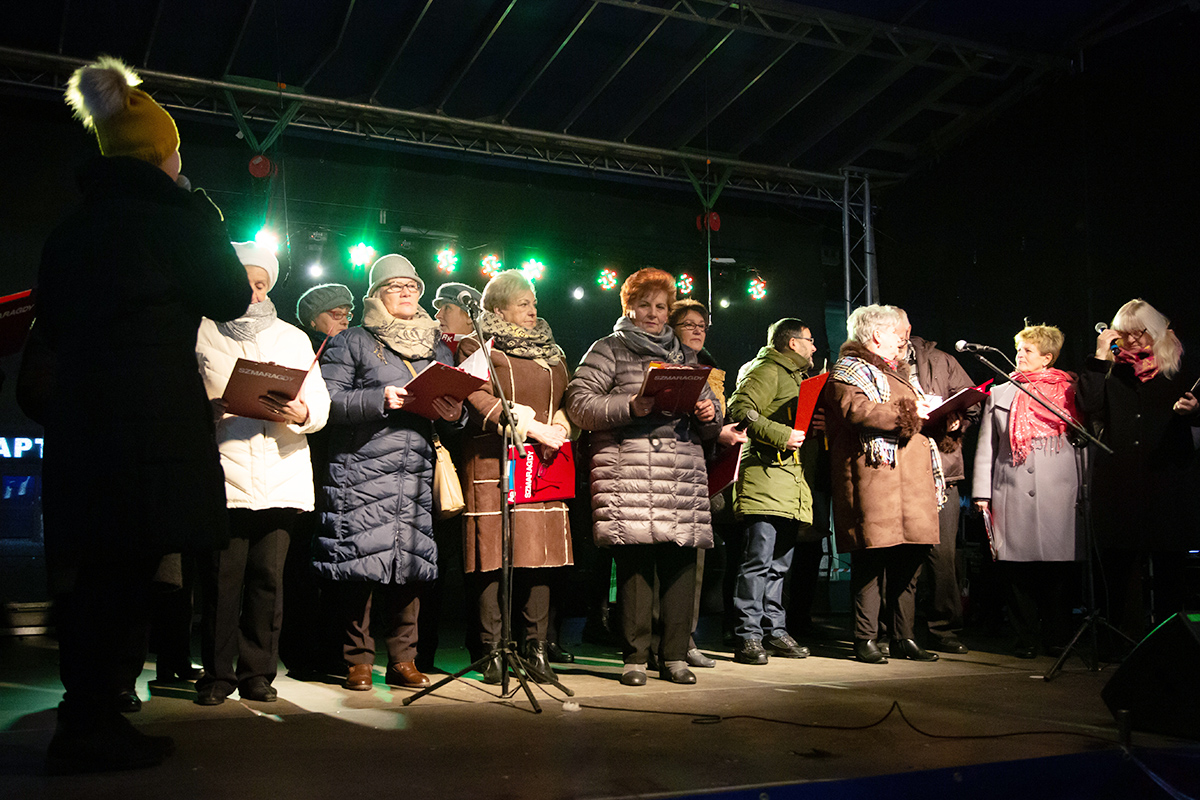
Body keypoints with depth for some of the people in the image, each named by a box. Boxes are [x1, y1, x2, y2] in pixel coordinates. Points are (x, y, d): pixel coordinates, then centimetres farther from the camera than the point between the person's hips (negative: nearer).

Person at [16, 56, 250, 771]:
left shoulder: (74, 225, 16)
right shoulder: (179, 215, -4)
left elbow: (52, 317, 18)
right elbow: (230, 299, 3)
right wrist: (208, 223, 14)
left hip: (77, 409, 7)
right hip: (153, 415, -7)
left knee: (93, 565, 12)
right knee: (129, 565, -2)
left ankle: (87, 716, 20)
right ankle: (91, 725, 2)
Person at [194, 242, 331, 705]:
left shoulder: (293, 338, 20)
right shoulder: (200, 335, 13)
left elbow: (321, 403, 11)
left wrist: (302, 414, -11)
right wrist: (207, 409, -14)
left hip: (281, 476, 2)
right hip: (223, 476, -2)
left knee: (268, 576, 1)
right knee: (221, 576, -4)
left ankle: (257, 673, 11)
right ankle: (217, 674, 8)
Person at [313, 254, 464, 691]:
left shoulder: (436, 348, 21)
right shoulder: (350, 343, 7)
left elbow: (457, 402, 21)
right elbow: (328, 400, -5)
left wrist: (455, 412, -2)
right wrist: (380, 398, -15)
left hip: (417, 473, 4)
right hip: (362, 470, -4)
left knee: (412, 560, 2)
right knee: (361, 560, -5)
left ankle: (403, 660, 12)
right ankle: (358, 660, 8)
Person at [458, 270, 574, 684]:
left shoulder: (549, 350, 23)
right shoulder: (476, 346, 5)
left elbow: (568, 398, 20)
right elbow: (479, 402, -9)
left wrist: (561, 422, -3)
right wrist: (532, 427, -15)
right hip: (495, 462, -4)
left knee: (541, 555, 1)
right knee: (494, 556, -5)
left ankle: (536, 647, 8)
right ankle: (492, 649, 3)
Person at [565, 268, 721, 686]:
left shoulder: (684, 356, 26)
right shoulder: (609, 350, 11)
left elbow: (709, 425, 29)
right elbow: (578, 403, -2)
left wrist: (709, 415, 5)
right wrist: (629, 407, -15)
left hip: (684, 474, 4)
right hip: (628, 471, -4)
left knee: (681, 562, -1)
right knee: (635, 563, -6)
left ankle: (675, 656, 9)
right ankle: (635, 658, 3)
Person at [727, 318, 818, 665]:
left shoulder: (795, 377, 28)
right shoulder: (766, 371, -4)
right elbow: (740, 409, -18)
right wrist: (781, 435, -23)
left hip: (792, 482, 10)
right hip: (766, 477, -10)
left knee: (779, 564, 11)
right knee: (758, 560, -11)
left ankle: (775, 631, 16)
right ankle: (749, 636, -8)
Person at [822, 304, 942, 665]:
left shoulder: (897, 373, 29)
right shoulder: (850, 369, 1)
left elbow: (915, 421, 35)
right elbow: (857, 410, -18)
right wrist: (908, 414, -14)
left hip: (911, 479, 9)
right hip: (874, 476, -9)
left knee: (910, 558, 7)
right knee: (872, 556, -9)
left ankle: (903, 638, 15)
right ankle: (865, 638, -3)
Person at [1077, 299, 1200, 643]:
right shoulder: (1111, 369, 11)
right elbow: (1087, 405, -5)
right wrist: (1100, 357, -4)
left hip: (1168, 473, 0)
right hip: (1119, 478, 1)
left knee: (1169, 560, 1)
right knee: (1121, 560, 0)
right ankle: (1126, 639, 7)